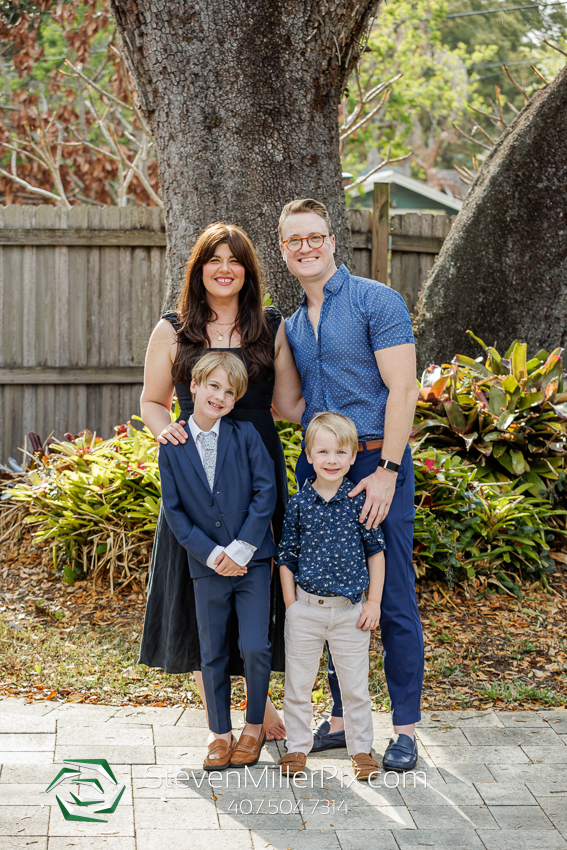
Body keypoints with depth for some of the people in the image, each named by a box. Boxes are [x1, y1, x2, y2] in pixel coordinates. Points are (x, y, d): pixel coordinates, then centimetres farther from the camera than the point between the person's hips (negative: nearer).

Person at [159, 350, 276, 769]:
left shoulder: (246, 435, -2)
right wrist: (210, 554, -10)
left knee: (255, 647, -6)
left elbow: (266, 491, -6)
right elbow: (174, 510, 0)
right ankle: (221, 733, 21)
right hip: (206, 565, 1)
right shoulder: (172, 446, 0)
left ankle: (255, 726, 14)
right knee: (213, 654, 8)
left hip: (251, 559, -1)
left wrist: (242, 548, -12)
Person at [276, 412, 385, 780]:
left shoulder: (360, 500, -4)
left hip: (351, 610, -1)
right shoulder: (299, 503, -2)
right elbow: (287, 557, 4)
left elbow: (376, 551, 3)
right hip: (306, 608, 1)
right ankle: (298, 747, 24)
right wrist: (291, 606, 0)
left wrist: (374, 602, -1)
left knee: (355, 685, 7)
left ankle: (362, 749, 22)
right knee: (298, 683, 9)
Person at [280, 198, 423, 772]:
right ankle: (341, 718, 20)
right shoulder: (291, 325, 15)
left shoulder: (376, 301, -5)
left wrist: (387, 471, -18)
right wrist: (313, 462, 7)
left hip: (376, 464, -6)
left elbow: (401, 389, -12)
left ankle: (404, 729, 6)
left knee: (393, 601, -3)